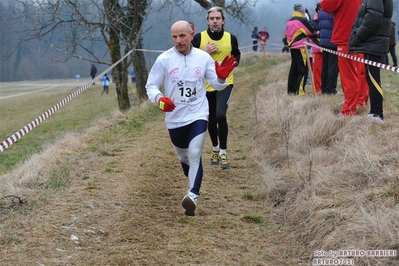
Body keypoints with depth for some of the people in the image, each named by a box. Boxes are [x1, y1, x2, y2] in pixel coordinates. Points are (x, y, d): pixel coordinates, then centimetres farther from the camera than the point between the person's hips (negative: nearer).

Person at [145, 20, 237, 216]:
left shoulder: (203, 57, -1)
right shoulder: (164, 59, -6)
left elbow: (217, 86, 6)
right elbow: (151, 86, -3)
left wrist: (221, 77, -18)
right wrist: (159, 99, -24)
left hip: (198, 115, -1)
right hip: (175, 118, 1)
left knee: (195, 154, -19)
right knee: (183, 157, 17)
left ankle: (193, 196, -27)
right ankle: (194, 184, 44)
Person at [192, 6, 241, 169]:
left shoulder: (231, 38, -1)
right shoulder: (199, 38, -4)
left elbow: (237, 55, 16)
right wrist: (204, 53, -17)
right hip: (205, 85, 1)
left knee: (221, 115, -21)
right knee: (211, 120, 13)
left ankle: (223, 153, -6)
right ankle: (215, 150, 36)